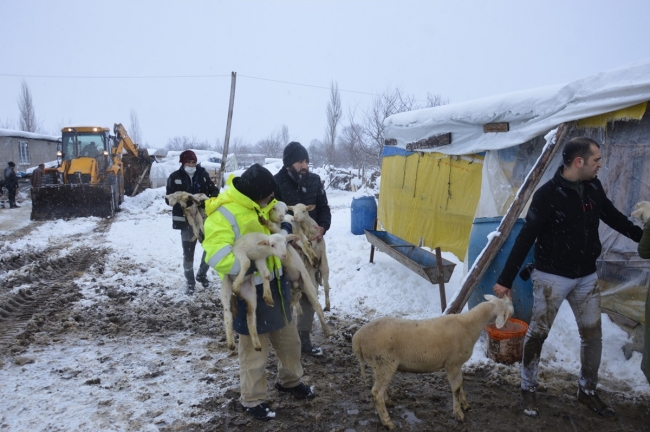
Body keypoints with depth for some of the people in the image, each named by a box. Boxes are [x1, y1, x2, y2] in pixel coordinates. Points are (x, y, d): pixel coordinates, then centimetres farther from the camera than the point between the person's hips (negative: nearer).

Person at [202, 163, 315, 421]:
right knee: (255, 348, 7)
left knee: (288, 338, 23)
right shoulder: (222, 215, -23)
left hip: (275, 283, 9)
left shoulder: (259, 206, 4)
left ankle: (290, 381, 46)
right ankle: (252, 400, 28)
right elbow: (218, 258, -32)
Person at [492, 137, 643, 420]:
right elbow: (526, 238, -19)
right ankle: (528, 390, 22)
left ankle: (587, 391, 31)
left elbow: (614, 217, 17)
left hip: (586, 276, 6)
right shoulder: (548, 194, -19)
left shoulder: (593, 188, -1)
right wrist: (506, 279, -19)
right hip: (552, 277, -6)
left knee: (593, 335, 12)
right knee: (538, 333, 5)